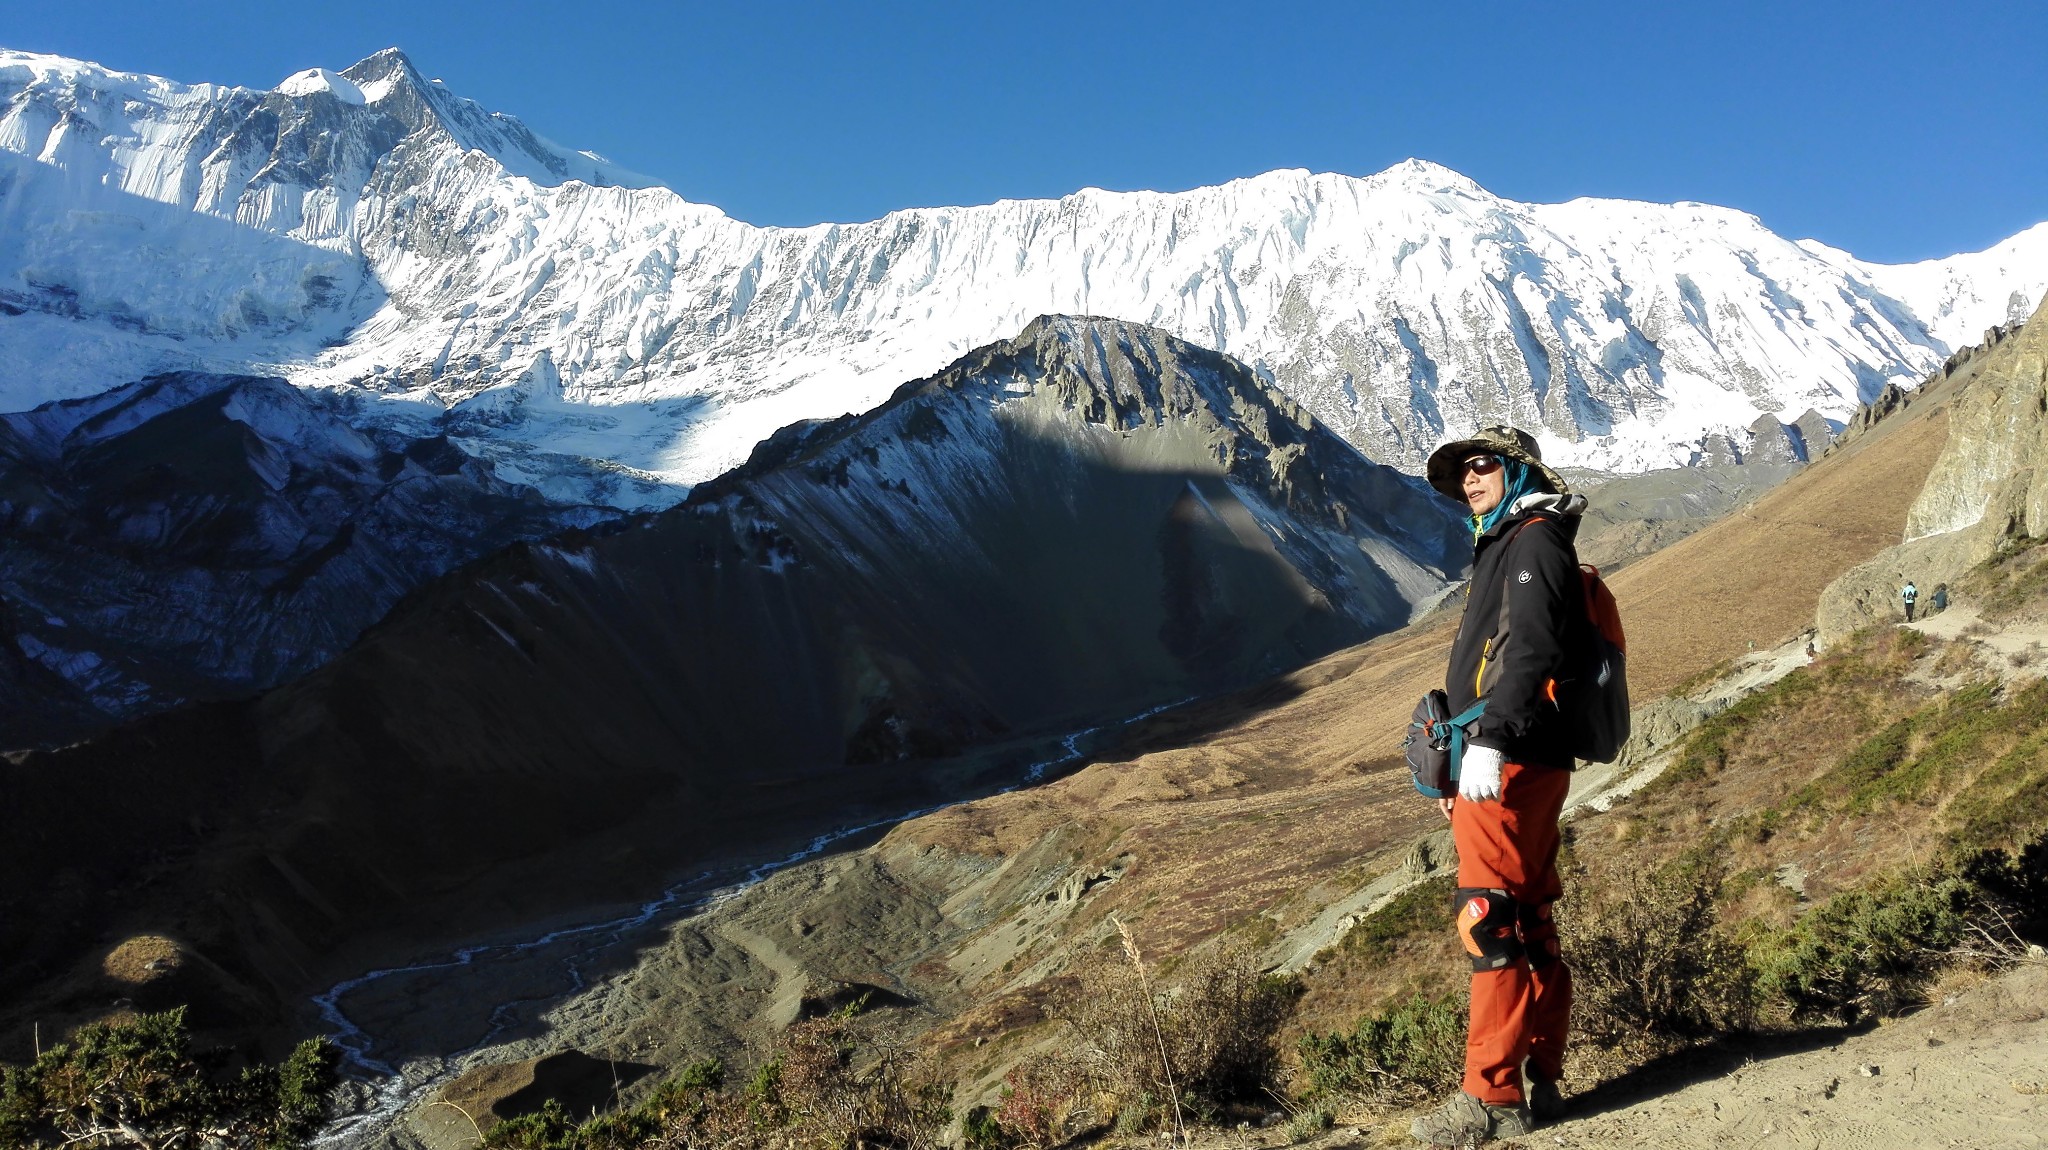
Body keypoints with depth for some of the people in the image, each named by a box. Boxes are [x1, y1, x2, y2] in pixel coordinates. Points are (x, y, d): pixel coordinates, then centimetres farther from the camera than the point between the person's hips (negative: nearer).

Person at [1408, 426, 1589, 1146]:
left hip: (1510, 764, -10)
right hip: (1496, 765, 10)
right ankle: (1540, 1084, 19)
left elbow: (1533, 648, -21)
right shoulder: (1502, 547, 25)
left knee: (1491, 921, -10)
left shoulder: (1537, 540, -5)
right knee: (1526, 928, 12)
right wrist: (1456, 774, 23)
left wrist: (1489, 739, -30)